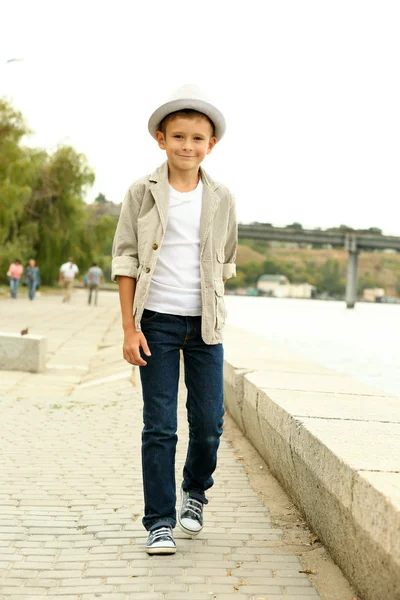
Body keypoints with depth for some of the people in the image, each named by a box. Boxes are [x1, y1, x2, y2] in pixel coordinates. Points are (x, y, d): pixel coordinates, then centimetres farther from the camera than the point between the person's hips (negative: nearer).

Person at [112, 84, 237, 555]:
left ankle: (195, 492, 33)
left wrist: (213, 317, 11)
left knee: (209, 422, 5)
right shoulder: (142, 194, -2)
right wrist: (130, 329, -7)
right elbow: (125, 261, -2)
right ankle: (159, 522, 11)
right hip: (156, 322, -2)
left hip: (204, 324, 2)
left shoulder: (221, 200, 4)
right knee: (159, 426, -1)